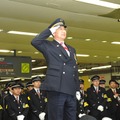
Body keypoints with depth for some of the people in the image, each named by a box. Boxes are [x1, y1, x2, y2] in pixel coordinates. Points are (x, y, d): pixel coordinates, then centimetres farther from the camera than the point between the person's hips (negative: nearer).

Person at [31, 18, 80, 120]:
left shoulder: (72, 49, 23)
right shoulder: (49, 46, 5)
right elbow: (35, 42, -16)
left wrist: (77, 89, 16)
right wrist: (50, 30, -8)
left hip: (71, 91, 6)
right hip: (56, 89, -6)